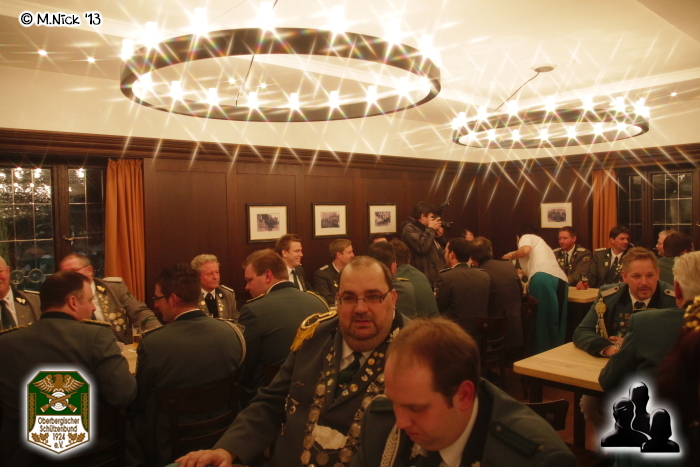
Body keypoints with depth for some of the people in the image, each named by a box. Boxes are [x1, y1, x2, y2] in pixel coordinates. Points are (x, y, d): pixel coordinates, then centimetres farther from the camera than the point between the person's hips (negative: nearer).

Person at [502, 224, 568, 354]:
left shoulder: (526, 237, 20)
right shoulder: (542, 244, 41)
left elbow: (526, 250, -4)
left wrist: (511, 256, 13)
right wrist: (524, 272, 55)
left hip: (543, 277, -7)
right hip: (561, 280, 7)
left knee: (540, 320, -2)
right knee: (556, 324, 10)